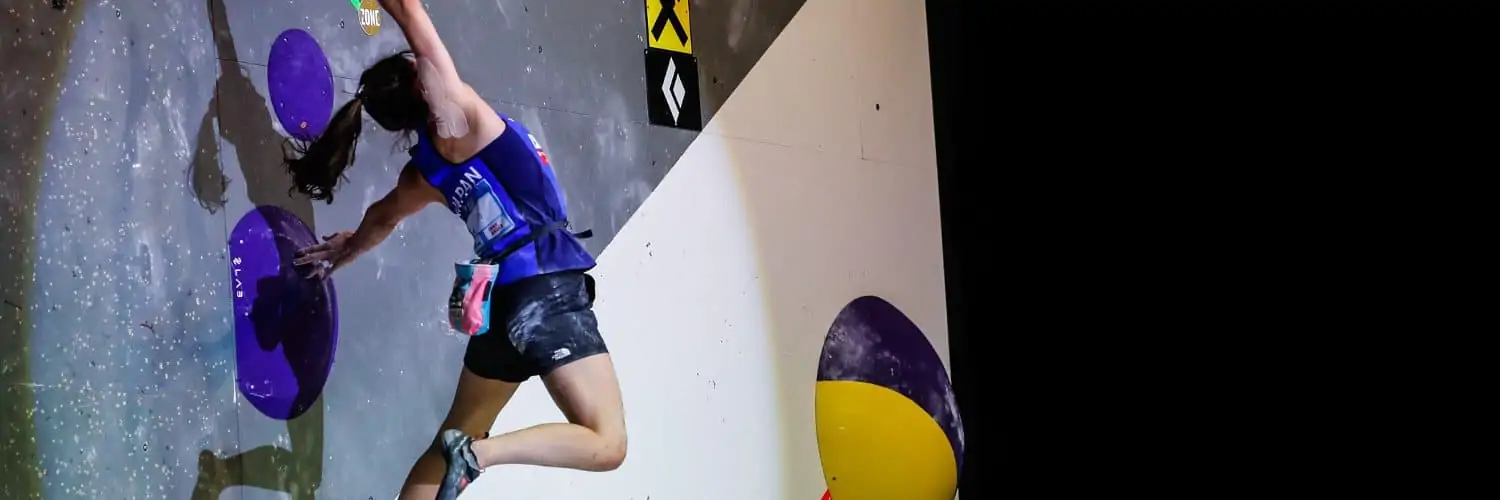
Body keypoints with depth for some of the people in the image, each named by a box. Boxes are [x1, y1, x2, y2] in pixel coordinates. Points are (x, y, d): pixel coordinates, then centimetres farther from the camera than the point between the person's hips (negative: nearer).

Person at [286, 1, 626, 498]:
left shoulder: (425, 171, 11)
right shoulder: (457, 123, -7)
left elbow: (382, 217, 33)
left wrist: (346, 248, 52)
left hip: (505, 297, 8)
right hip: (546, 291, -8)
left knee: (455, 438, 20)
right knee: (605, 444, -9)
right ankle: (478, 452, -19)